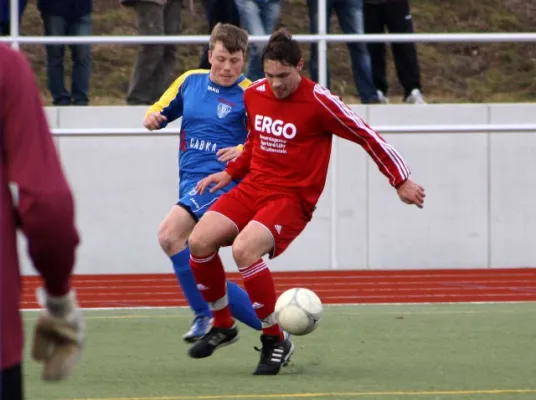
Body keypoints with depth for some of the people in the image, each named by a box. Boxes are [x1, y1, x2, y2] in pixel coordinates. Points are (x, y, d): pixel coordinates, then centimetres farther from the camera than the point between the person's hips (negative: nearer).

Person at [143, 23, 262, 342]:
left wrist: (242, 151, -27)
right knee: (198, 260, 2)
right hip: (191, 181, 7)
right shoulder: (190, 81, 10)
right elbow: (162, 111, 22)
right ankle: (268, 322, 8)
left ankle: (206, 316, -17)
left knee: (171, 234, -26)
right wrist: (153, 117, -1)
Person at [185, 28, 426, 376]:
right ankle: (223, 326, 8)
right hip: (252, 187, 6)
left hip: (291, 198, -6)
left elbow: (368, 136, -6)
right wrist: (230, 173, 18)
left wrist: (402, 181, -4)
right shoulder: (254, 94, 6)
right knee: (200, 241, -14)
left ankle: (276, 340, -14)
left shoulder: (319, 102, -13)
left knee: (244, 249, -30)